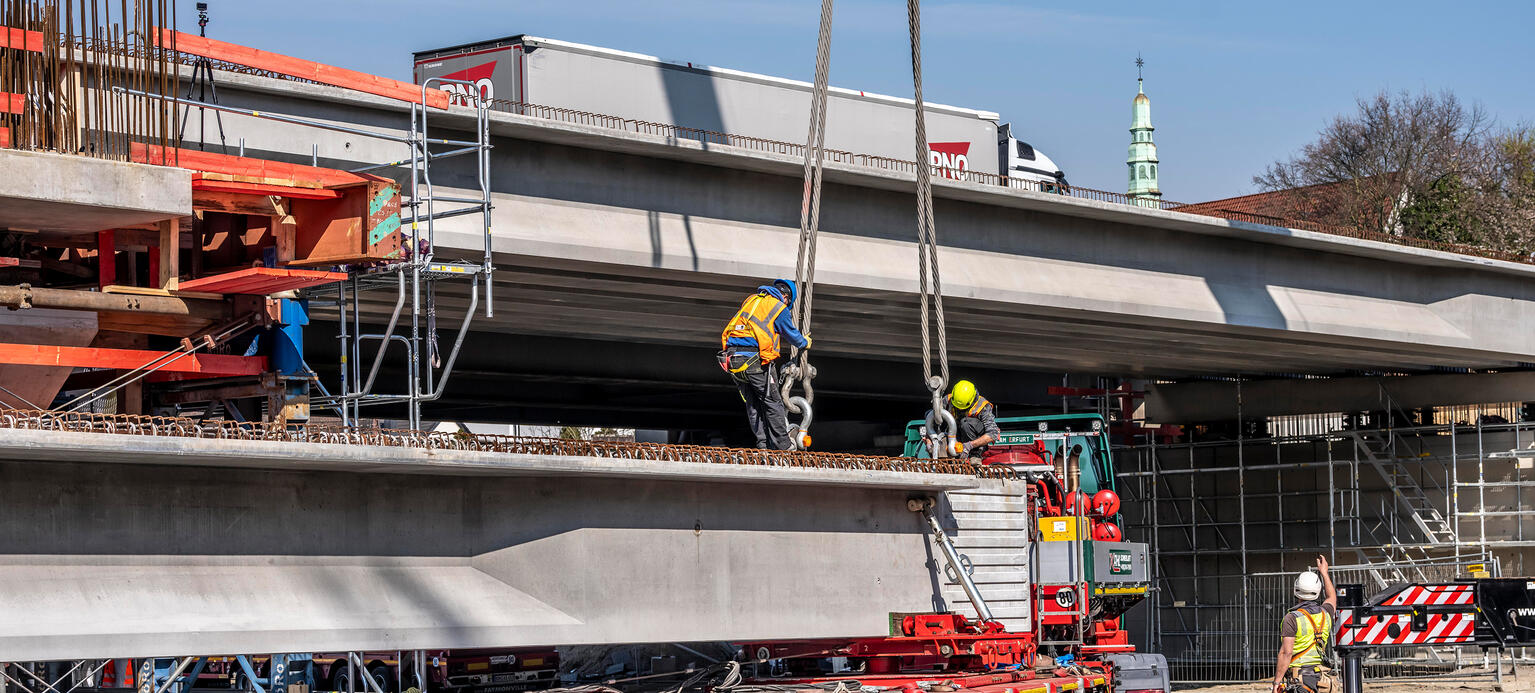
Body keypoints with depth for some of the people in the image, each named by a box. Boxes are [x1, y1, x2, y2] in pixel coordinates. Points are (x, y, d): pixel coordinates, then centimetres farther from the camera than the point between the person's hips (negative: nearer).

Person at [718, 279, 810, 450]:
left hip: (732, 355, 6)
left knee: (752, 404, 13)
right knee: (772, 402, 4)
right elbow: (792, 335, 13)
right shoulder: (780, 308, 2)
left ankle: (763, 444, 12)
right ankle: (782, 446, 7)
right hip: (756, 359, -6)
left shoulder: (750, 300, 21)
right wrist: (805, 343, 34)